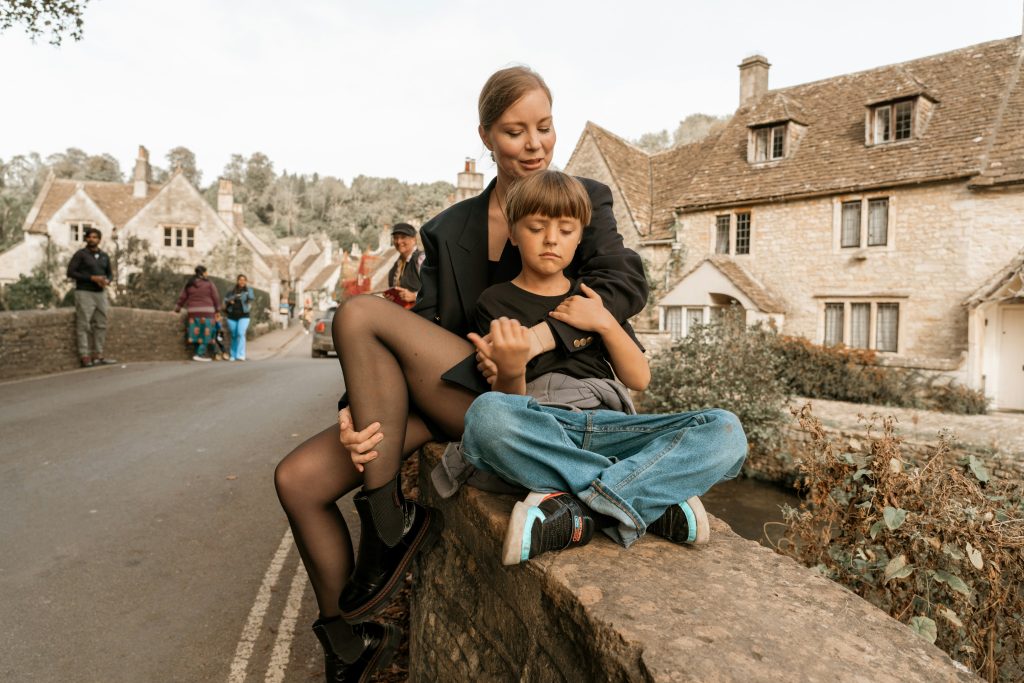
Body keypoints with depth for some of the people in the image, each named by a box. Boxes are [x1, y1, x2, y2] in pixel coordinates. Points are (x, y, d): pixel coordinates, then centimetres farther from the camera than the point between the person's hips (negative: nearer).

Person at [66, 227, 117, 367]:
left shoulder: (104, 256, 13)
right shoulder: (80, 254, -3)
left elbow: (109, 273, 20)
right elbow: (70, 272, -8)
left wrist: (107, 281, -4)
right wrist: (91, 278, -17)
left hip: (100, 293, 6)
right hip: (84, 293, -6)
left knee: (100, 325, 6)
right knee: (84, 326, -7)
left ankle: (98, 356, 11)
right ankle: (84, 357, -8)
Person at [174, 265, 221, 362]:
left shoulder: (189, 284, 9)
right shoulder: (209, 284, -3)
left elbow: (182, 297, 13)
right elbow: (215, 297, -1)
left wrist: (177, 308, 24)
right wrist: (217, 309, 10)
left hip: (193, 311, 5)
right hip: (206, 310, -4)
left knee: (197, 332, 10)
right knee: (205, 332, -2)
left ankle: (198, 352, 13)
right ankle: (201, 353, -7)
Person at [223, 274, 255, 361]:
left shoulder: (248, 290, 1)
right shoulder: (231, 291, 8)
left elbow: (252, 298, -16)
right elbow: (225, 300, 15)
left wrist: (248, 287, -18)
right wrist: (229, 301, -3)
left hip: (243, 316, -3)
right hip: (232, 316, 3)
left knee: (240, 334, -18)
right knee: (234, 336, 7)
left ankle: (240, 355, -19)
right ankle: (233, 355, 17)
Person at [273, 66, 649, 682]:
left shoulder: (583, 200, 7)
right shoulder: (450, 229, 16)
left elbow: (626, 281, -10)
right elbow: (421, 330, 6)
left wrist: (548, 330, -28)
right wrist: (359, 409, -10)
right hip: (447, 399, 5)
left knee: (360, 314, -19)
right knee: (299, 479, -5)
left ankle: (389, 522, -11)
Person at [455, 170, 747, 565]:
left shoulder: (591, 298, 22)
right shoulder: (496, 303, 11)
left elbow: (639, 379, 15)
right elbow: (508, 402, 2)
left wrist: (605, 323, -1)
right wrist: (510, 373, -22)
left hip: (608, 427, 4)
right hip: (539, 434, -3)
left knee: (725, 430, -22)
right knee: (486, 414, -38)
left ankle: (579, 514, -32)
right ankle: (656, 504, -31)